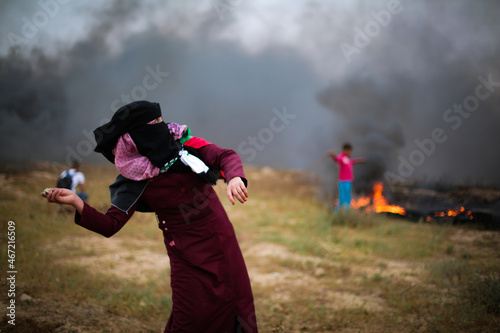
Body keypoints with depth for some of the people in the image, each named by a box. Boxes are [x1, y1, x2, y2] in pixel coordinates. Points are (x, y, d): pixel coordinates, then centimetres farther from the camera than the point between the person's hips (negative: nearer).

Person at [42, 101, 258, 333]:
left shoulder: (183, 143, -6)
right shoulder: (134, 181, -12)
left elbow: (227, 156, -14)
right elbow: (110, 225, -16)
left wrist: (234, 178, -36)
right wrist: (75, 202, -30)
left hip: (220, 239, 3)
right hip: (187, 253, -3)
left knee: (236, 302, 11)